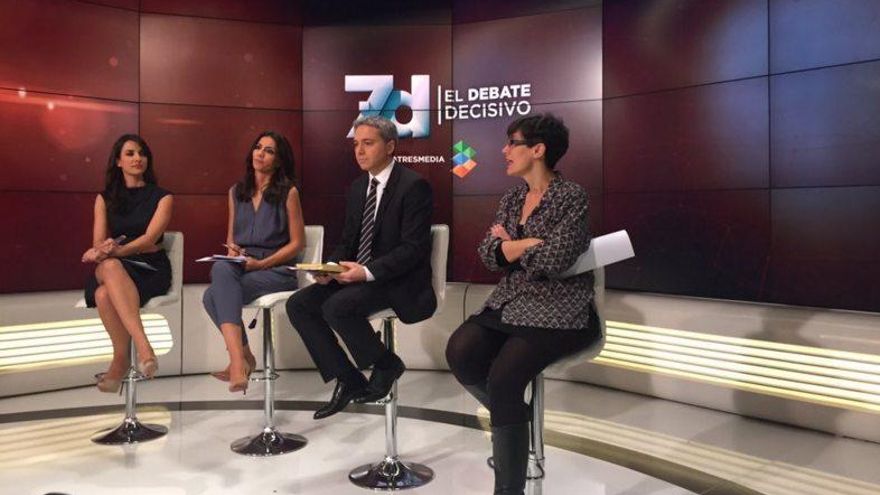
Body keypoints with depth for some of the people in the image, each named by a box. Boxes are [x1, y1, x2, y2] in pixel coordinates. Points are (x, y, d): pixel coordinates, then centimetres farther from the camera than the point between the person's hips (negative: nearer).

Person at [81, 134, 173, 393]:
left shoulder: (162, 197, 6)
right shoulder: (105, 198, 15)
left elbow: (150, 238, -9)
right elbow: (98, 243, 5)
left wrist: (118, 250, -28)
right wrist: (103, 251, -21)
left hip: (151, 268, -2)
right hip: (114, 268, 2)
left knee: (106, 294, -35)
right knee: (109, 266, -38)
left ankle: (121, 359, -27)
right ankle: (143, 347, -44)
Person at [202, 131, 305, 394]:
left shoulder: (288, 192, 1)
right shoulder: (236, 192, 17)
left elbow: (297, 243, -1)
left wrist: (260, 263, -11)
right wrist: (232, 250, 0)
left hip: (276, 269, -4)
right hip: (240, 267, 4)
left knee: (214, 295, -29)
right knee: (221, 269, -32)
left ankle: (239, 359, -22)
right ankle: (241, 358, -31)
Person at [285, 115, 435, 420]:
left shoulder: (413, 186, -13)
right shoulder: (357, 188, 12)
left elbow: (415, 248, -18)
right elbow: (348, 240, 15)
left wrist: (368, 272, -27)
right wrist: (330, 267, -6)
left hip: (397, 280, -8)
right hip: (356, 275, 8)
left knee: (337, 307, -30)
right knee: (298, 305, -7)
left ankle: (387, 363, -3)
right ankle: (348, 380, 1)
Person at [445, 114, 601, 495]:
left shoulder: (571, 197, -9)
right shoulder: (512, 198, 13)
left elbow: (549, 262, -19)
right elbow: (488, 254, 3)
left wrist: (509, 243, -3)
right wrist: (532, 241, -12)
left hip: (557, 312, -6)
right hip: (510, 304, 6)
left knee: (504, 376, -26)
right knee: (459, 352, -20)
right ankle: (514, 416, 7)